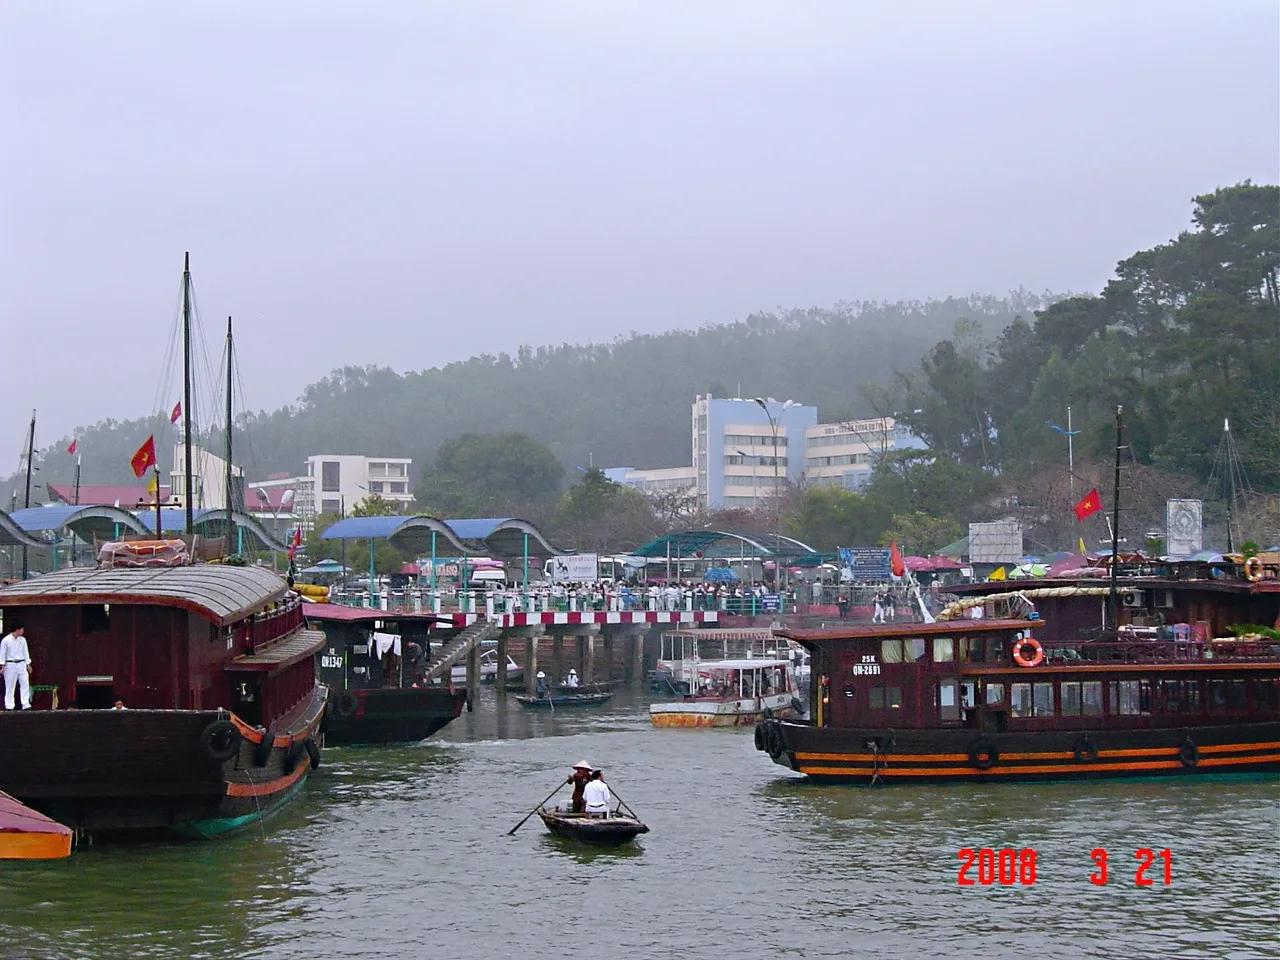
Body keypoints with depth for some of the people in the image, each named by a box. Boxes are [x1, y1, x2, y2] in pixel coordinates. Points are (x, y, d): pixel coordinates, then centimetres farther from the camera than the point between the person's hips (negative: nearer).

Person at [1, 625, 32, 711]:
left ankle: (26, 704, -3)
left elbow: (25, 652, 12)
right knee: (10, 685, 0)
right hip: (10, 664, -4)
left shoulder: (22, 640, 7)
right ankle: (9, 706, 6)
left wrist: (28, 664, 9)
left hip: (21, 664, 4)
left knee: (25, 684, -4)